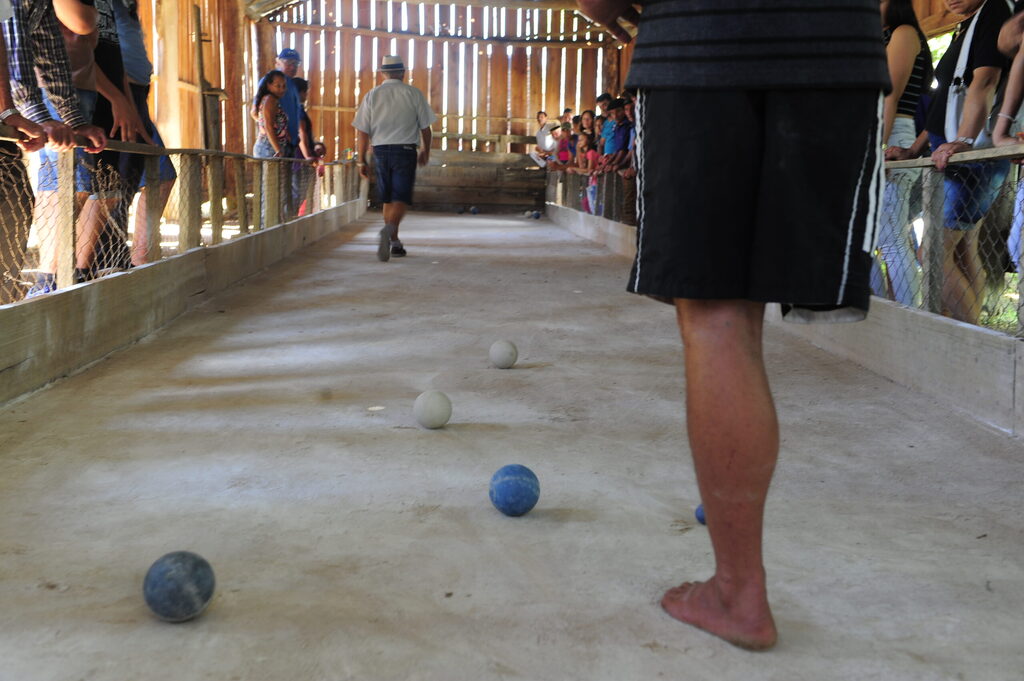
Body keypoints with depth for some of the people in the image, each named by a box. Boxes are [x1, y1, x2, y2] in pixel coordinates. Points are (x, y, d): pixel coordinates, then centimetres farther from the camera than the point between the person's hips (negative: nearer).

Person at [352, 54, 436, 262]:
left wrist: (362, 161, 6)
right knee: (401, 198, -4)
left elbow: (362, 131, 1)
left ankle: (395, 243, 22)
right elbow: (425, 127, 3)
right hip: (405, 150, -3)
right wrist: (426, 151, 19)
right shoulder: (413, 93, 0)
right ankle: (389, 229, -32)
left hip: (380, 151, 3)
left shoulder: (372, 95, 5)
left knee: (388, 199, 16)